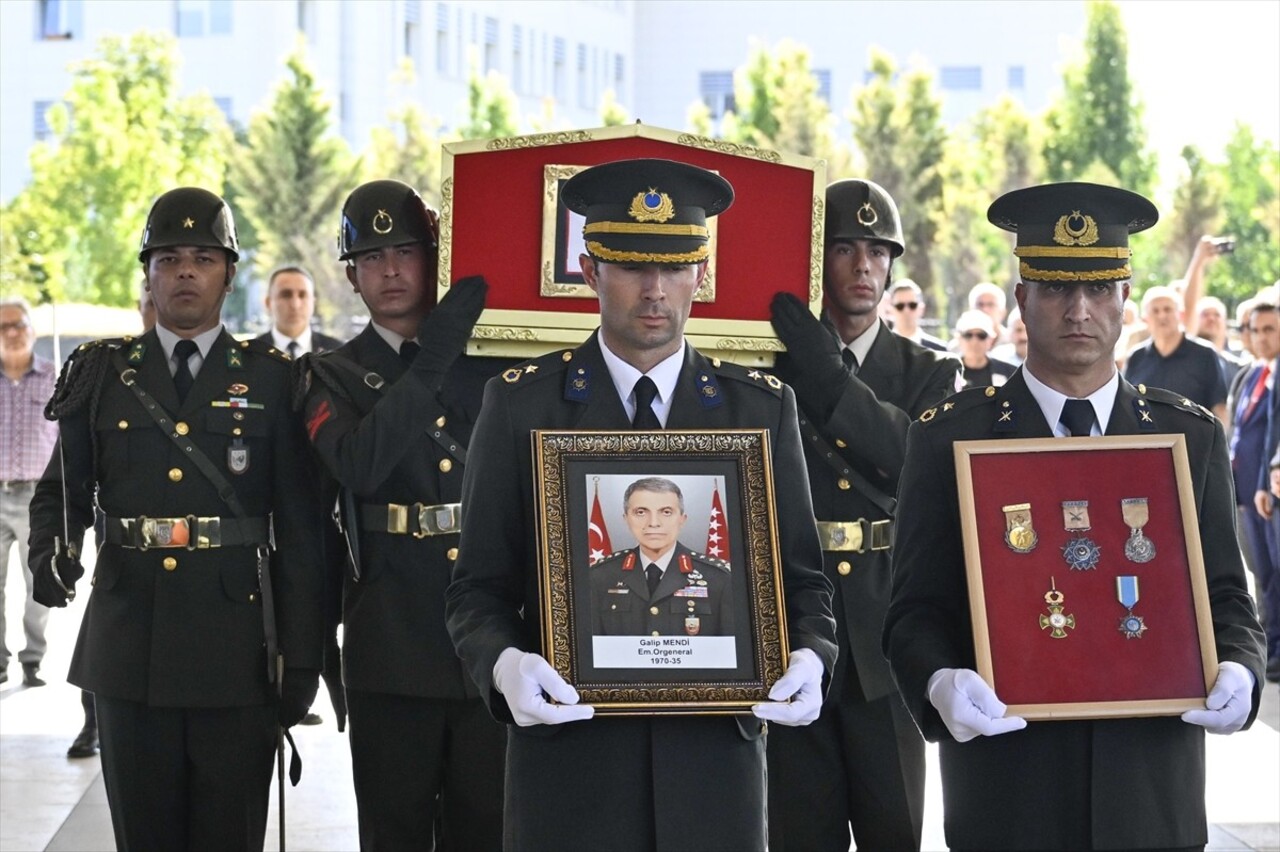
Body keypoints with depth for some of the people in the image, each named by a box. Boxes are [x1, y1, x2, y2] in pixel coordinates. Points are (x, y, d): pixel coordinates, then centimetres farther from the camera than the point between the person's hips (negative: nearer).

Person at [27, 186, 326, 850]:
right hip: (129, 647, 2)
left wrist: (300, 659, -3)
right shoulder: (101, 375, 9)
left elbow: (298, 530, 2)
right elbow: (60, 491, 12)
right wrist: (49, 553, -12)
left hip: (236, 652, -1)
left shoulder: (271, 381, 4)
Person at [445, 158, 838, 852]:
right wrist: (504, 664, -19)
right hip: (567, 749, -1)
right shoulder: (521, 404, 3)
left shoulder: (761, 407, 8)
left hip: (715, 749, 1)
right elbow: (479, 587, 2)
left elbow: (800, 576, 9)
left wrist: (809, 657, -13)